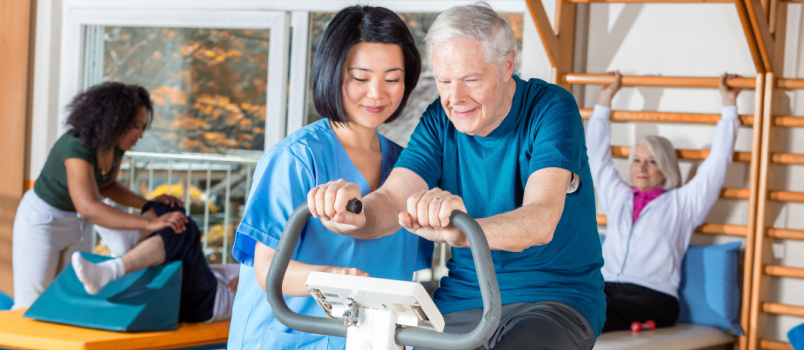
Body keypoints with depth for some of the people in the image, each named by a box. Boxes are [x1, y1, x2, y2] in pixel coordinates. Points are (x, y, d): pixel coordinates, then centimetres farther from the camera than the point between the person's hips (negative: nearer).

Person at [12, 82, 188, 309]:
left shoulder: (116, 146, -11)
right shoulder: (77, 148, -35)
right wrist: (150, 224, -55)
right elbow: (89, 209, -47)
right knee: (30, 307, -3)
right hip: (43, 220, -7)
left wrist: (148, 203, -8)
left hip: (77, 223, 7)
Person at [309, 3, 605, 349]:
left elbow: (542, 219, -28)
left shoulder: (551, 109, -12)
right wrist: (356, 217, -38)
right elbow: (391, 197, -13)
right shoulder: (439, 120, 2)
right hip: (461, 299, 5)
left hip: (555, 298, -5)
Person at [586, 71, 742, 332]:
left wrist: (729, 105, 15)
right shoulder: (618, 197, 26)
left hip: (653, 298, -3)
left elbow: (717, 163, 11)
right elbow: (597, 153, 33)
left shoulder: (681, 203, 15)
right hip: (606, 288, 4)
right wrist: (605, 98, 37)